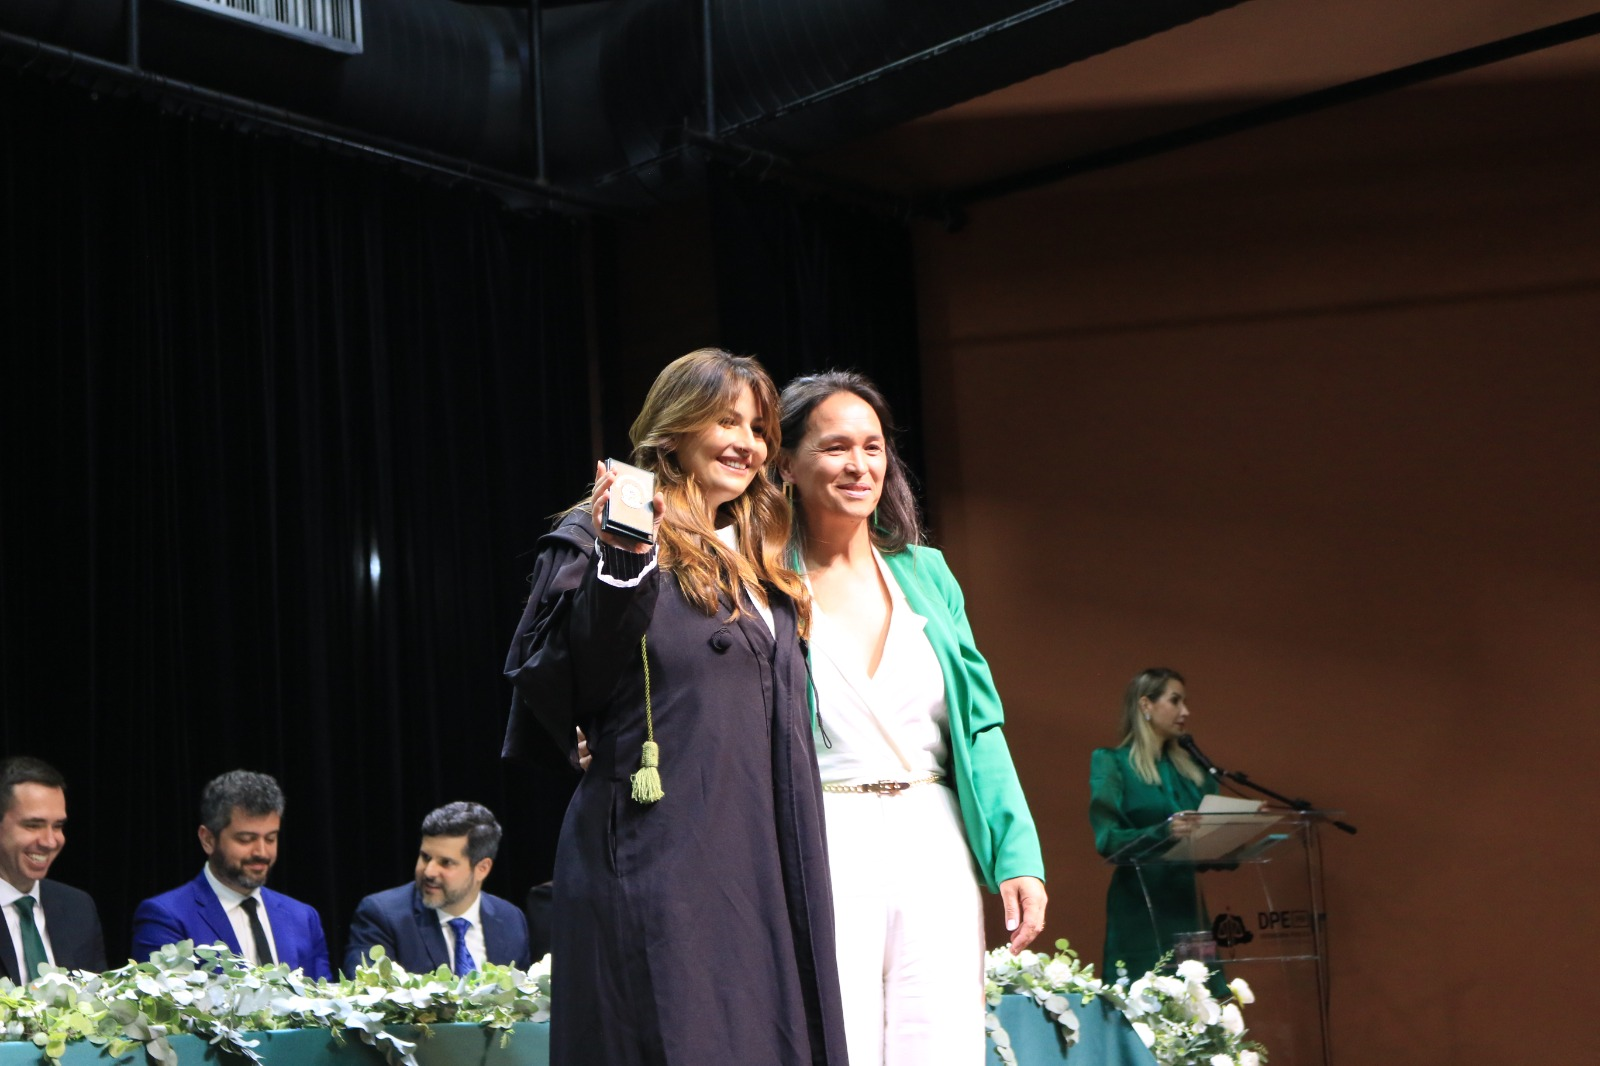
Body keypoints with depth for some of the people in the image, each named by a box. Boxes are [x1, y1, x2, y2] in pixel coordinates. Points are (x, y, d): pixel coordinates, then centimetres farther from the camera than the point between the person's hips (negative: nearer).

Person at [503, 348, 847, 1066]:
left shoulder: (757, 562, 19)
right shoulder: (600, 540, -3)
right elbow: (566, 688, -16)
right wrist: (620, 562, -25)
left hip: (759, 862, 7)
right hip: (658, 863, -7)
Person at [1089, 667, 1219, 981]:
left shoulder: (1190, 767, 17)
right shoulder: (1112, 763, -2)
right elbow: (1107, 840, -12)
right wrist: (1163, 832, -27)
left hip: (1188, 906, 6)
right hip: (1141, 909, -6)